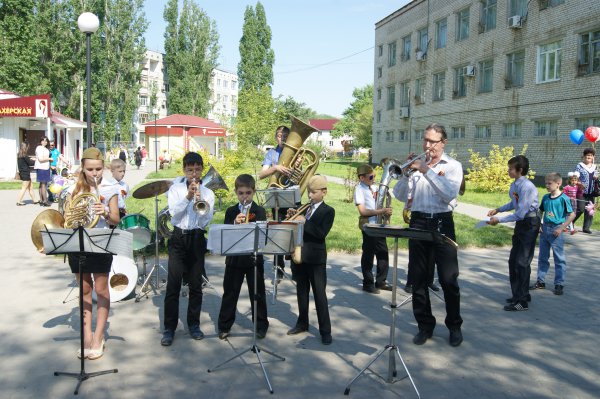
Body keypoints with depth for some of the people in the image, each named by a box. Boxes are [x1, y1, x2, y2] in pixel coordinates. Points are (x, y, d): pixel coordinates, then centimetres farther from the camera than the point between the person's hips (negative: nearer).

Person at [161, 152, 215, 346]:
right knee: (173, 284, -3)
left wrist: (200, 201, -20)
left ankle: (194, 324, 20)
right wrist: (188, 197, -18)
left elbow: (206, 220, -5)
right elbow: (174, 213, -9)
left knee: (196, 284, 7)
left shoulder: (207, 193, 6)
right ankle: (169, 328, 5)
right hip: (179, 238, -1)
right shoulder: (176, 189, 5)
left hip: (197, 239, 1)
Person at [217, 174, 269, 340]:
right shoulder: (230, 212, 5)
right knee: (230, 292, 8)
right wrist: (235, 223, -23)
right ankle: (224, 325, 20)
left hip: (254, 257, -1)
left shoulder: (259, 211, 0)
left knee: (257, 293, 8)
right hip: (234, 258, 2)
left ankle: (261, 325, 21)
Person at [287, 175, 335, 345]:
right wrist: (293, 217, -6)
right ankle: (302, 323, 29)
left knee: (320, 294, -1)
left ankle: (325, 330, 6)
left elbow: (322, 233, -18)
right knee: (301, 291, 15)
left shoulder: (328, 211, -6)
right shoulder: (304, 208, 11)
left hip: (315, 258, -6)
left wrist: (304, 222, -22)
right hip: (300, 255, 6)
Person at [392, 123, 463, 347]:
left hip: (442, 224, -3)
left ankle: (454, 326, 17)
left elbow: (450, 194, -15)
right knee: (418, 279, 7)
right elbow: (400, 195, 5)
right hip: (418, 223, 3)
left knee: (449, 279, 1)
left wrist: (427, 170, -16)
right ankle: (425, 326, 20)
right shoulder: (417, 165, 11)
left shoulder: (452, 166, 4)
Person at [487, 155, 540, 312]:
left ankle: (522, 301, 5)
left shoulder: (527, 187, -24)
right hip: (521, 224, 9)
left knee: (522, 262, -4)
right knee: (513, 260, 15)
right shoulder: (514, 185, 2)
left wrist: (499, 219, -19)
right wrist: (498, 209, 9)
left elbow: (520, 214, -24)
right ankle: (519, 294, 29)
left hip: (529, 224, -9)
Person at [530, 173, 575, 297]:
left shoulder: (563, 198, -12)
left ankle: (559, 284, 12)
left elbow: (572, 215, -12)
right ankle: (540, 281, 24)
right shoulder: (545, 197, 5)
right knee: (542, 257, 14)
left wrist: (561, 228, -15)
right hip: (544, 229, 6)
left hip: (556, 231, -6)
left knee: (559, 259, 4)